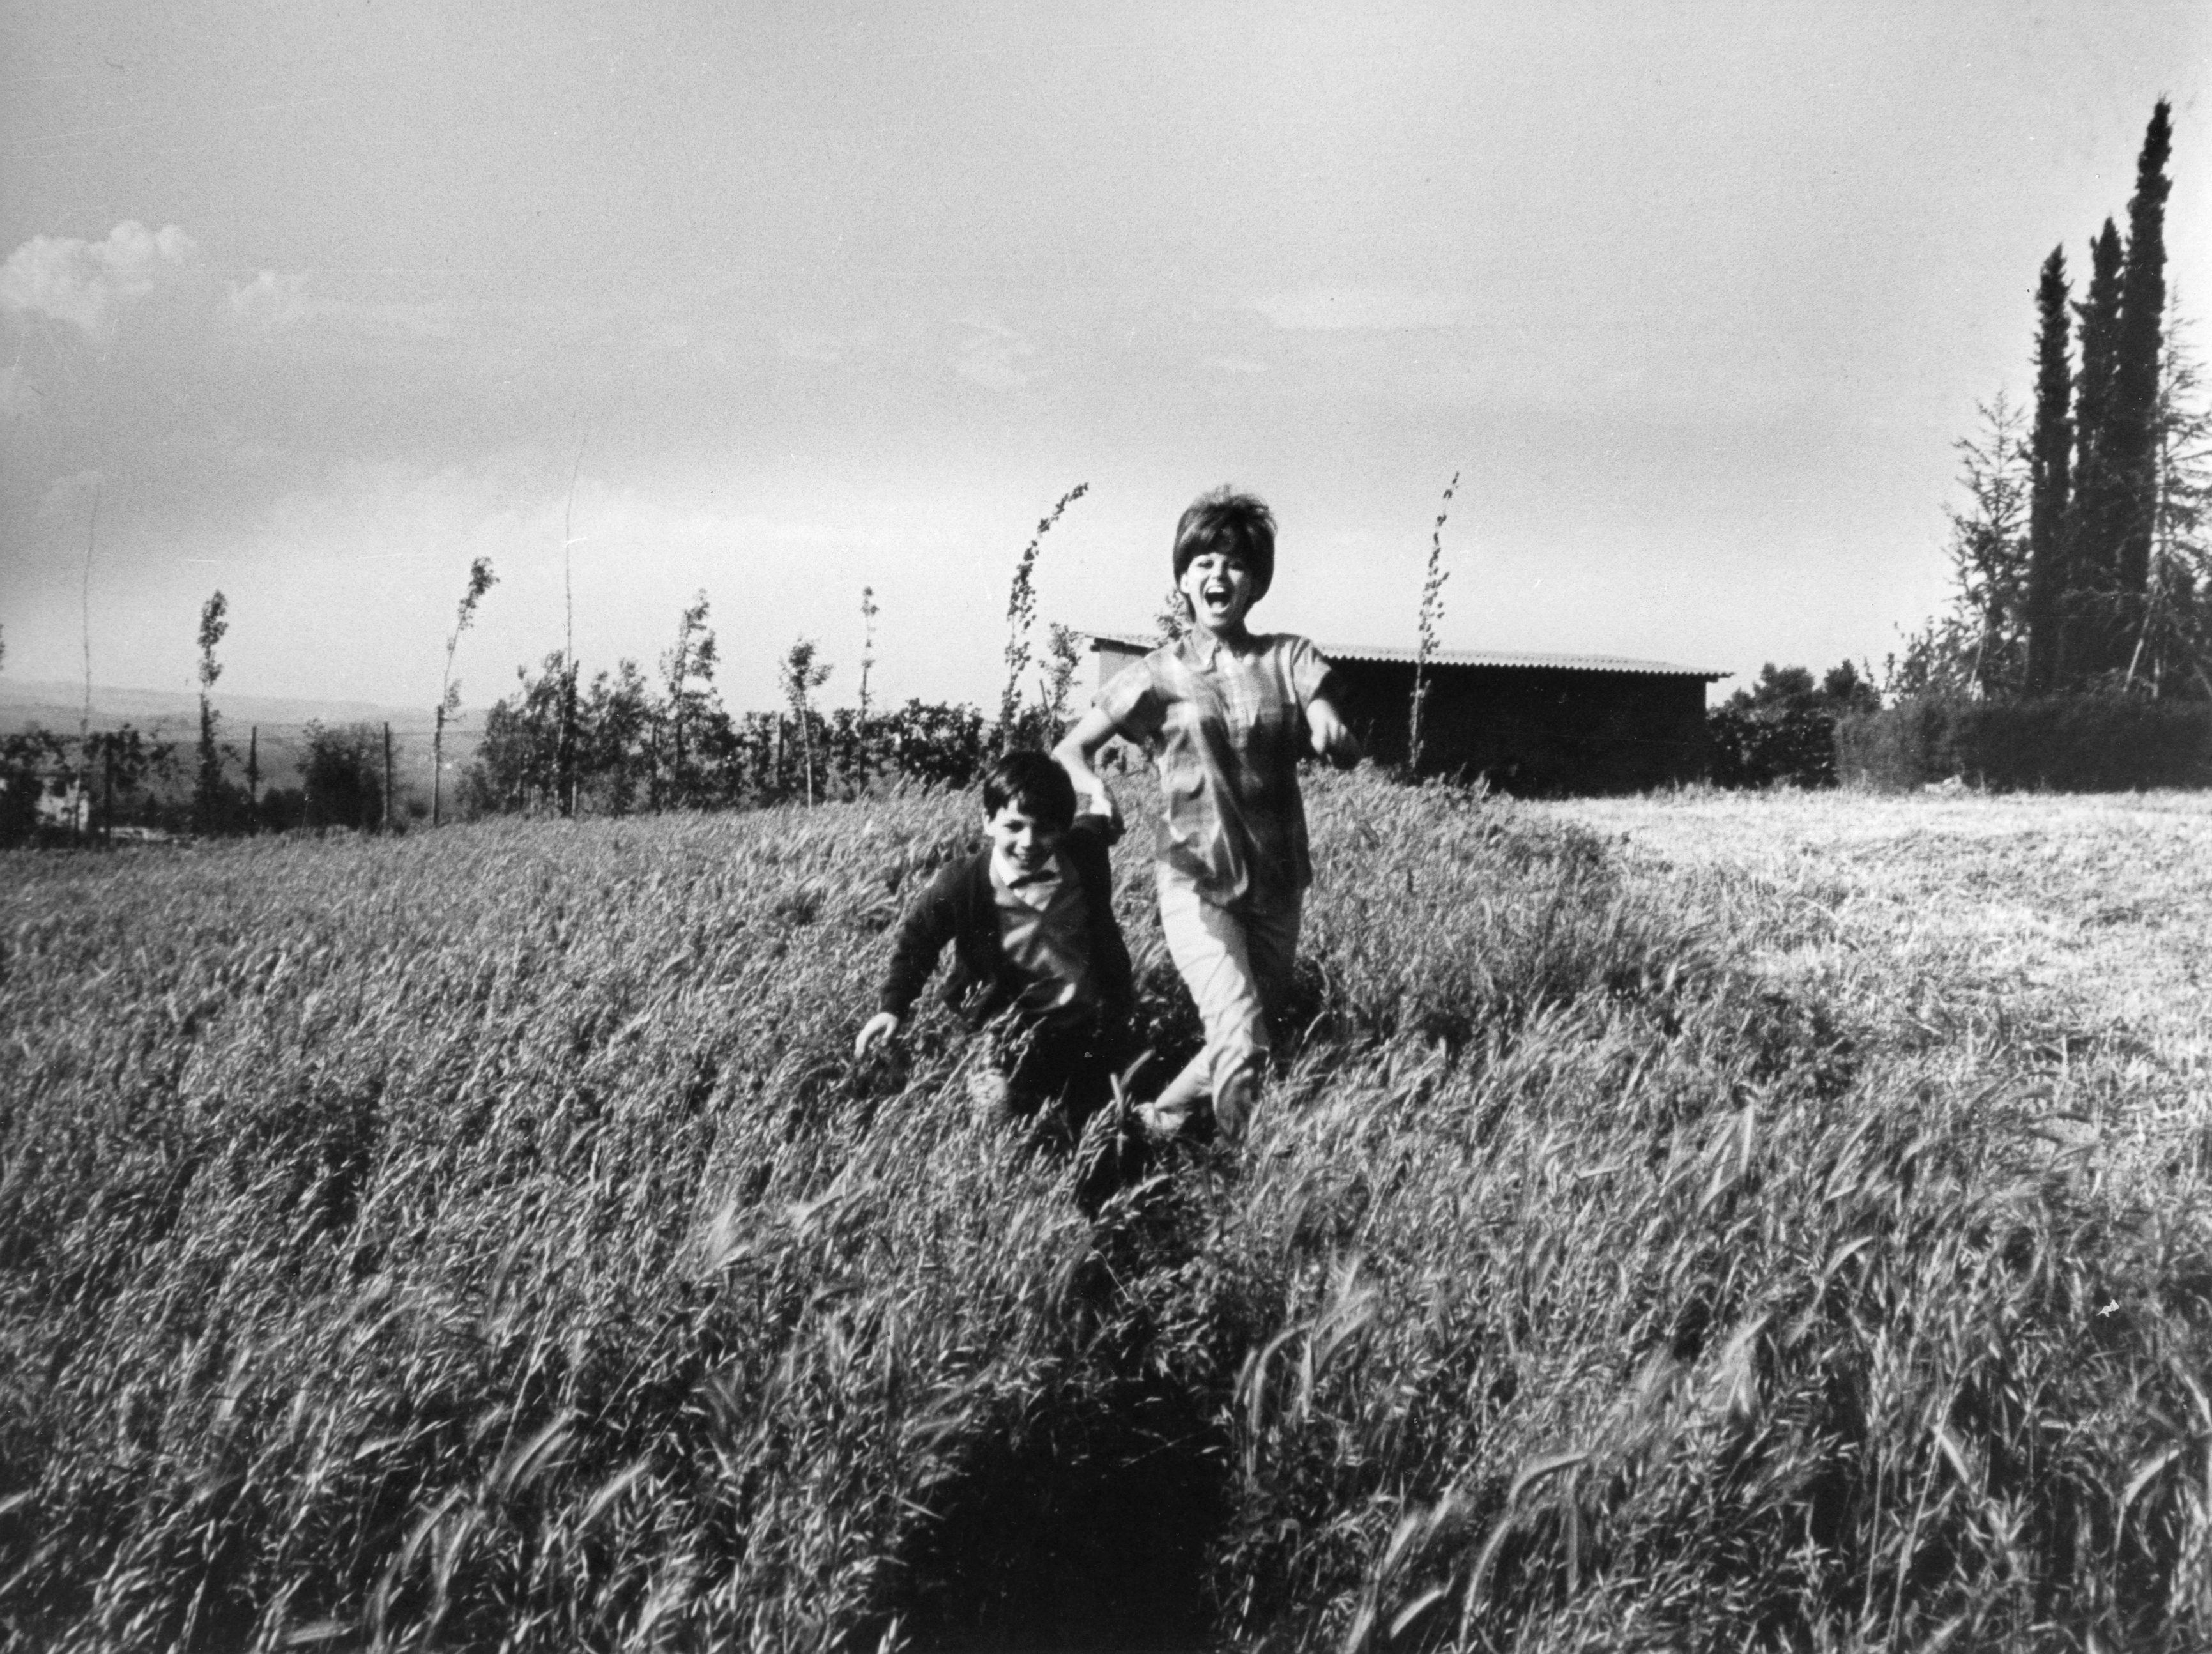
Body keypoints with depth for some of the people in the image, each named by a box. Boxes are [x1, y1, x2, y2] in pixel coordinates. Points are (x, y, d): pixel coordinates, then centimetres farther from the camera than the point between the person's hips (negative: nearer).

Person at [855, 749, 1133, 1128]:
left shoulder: (1085, 855, -16)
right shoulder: (962, 884, -21)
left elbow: (1098, 828, 10)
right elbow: (918, 936, -5)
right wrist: (892, 1007, -9)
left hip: (1089, 1012, 2)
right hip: (1019, 1020, -2)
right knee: (1003, 1098, -20)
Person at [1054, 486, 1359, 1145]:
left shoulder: (1289, 659, 5)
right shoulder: (1160, 674, 1)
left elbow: (1346, 750, -5)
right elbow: (1069, 750, 4)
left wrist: (1331, 736, -30)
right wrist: (1098, 794, -18)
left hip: (1277, 881, 3)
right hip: (1196, 877, -3)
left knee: (1255, 1037, 10)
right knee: (1242, 1041, -21)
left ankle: (1156, 1118, 33)